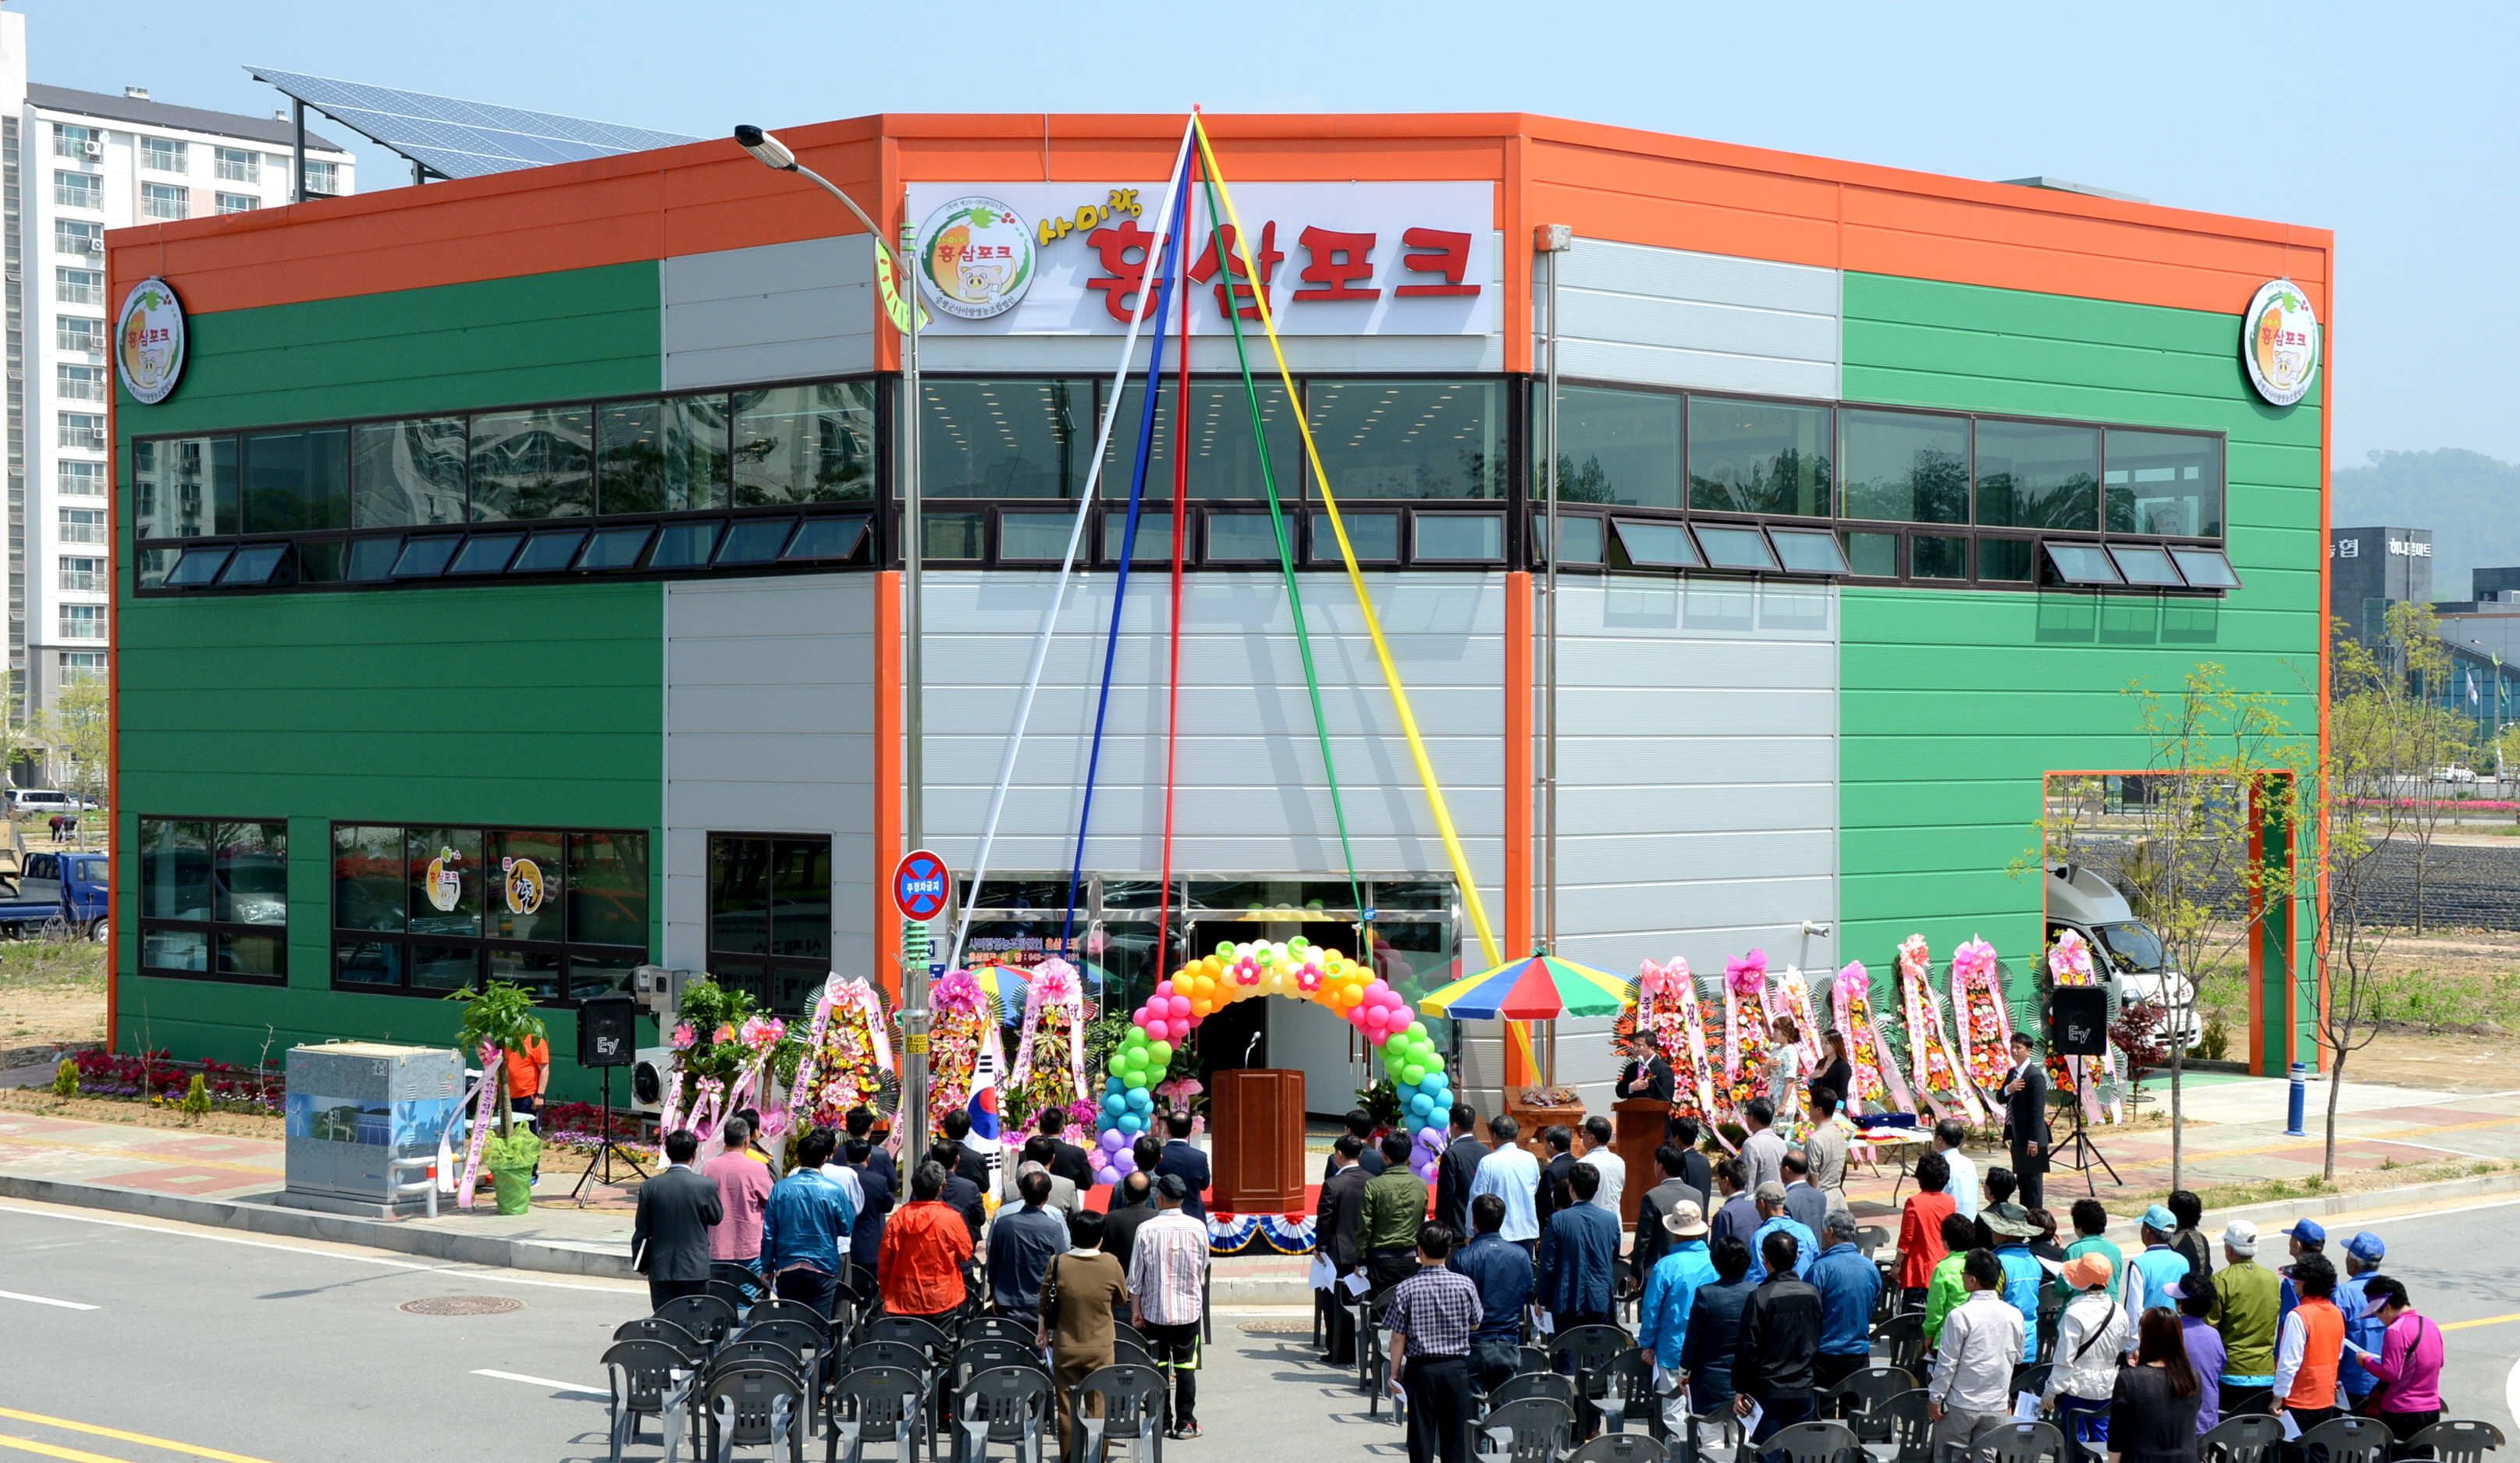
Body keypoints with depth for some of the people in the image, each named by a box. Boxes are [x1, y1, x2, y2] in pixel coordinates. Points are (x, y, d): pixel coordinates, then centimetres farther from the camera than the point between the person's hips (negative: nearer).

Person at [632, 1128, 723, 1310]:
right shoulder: (705, 1186, -10)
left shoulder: (650, 1187, -4)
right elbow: (717, 1218, 6)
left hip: (660, 1269, 2)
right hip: (695, 1268, -2)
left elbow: (642, 1231, 2)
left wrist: (641, 1264, 14)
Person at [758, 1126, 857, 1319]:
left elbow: (769, 1233, 1)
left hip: (787, 1267, 2)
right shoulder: (835, 1191, -7)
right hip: (822, 1268, -2)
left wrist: (767, 1268, 10)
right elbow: (847, 1228, 2)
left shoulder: (780, 1188, -3)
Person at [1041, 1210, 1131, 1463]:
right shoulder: (1111, 1265, -9)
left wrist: (1043, 1330, 19)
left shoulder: (1058, 1264, -8)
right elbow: (1122, 1299, 7)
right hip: (1101, 1348, 0)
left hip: (1065, 1348, 0)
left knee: (1067, 1408, 7)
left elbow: (1045, 1303, 3)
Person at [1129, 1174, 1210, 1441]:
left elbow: (1135, 1275, -6)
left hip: (1155, 1309, -1)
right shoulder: (1198, 1228, -6)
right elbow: (1203, 1269, 7)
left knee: (1158, 1364, 8)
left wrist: (1135, 1309, 3)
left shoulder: (1146, 1230, -10)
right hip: (1189, 1308, 1)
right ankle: (1185, 1423, 6)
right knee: (1186, 1364, 6)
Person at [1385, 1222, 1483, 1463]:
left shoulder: (1406, 1289, -11)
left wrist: (1395, 1371, 5)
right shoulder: (1465, 1285, -7)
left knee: (1421, 1432, 5)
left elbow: (1398, 1337, -6)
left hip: (1420, 1368, -1)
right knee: (1455, 1433, 8)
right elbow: (1475, 1325, 7)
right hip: (1456, 1367, 1)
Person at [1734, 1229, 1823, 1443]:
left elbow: (1749, 1348, -10)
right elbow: (1817, 1343, 12)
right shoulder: (1813, 1295, 2)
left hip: (1768, 1391, -4)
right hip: (1803, 1390, 4)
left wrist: (1740, 1390, -3)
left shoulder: (1760, 1297, -13)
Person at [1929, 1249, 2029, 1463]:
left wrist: (1935, 1398, -4)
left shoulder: (1960, 1315, -16)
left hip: (1961, 1404, -4)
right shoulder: (2014, 1315, 0)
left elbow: (1947, 1363, -13)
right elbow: (2017, 1357, 14)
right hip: (1998, 1406, 4)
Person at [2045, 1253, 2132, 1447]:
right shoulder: (2118, 1312, -1)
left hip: (2076, 1386, -6)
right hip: (2106, 1387, 6)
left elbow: (2065, 1358, -19)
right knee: (2101, 1433, 15)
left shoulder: (2075, 1313, -21)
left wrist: (2051, 1391, -11)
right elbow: (2122, 1351, 11)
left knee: (2076, 1439, 3)